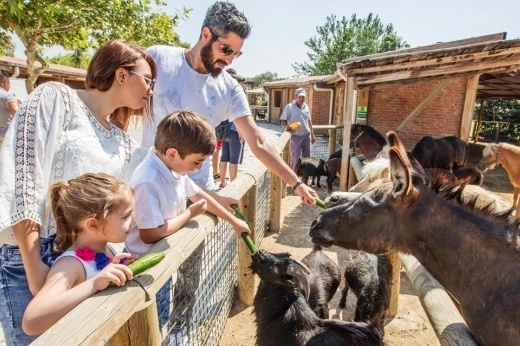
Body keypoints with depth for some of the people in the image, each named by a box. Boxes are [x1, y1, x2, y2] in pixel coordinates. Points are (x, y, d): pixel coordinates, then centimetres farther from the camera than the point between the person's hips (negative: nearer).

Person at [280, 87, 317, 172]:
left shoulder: (306, 107, 7)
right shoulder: (289, 107, -9)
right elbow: (283, 121, -10)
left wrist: (312, 135, 16)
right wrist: (286, 127, -33)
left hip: (307, 135, 5)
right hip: (296, 136, -5)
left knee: (307, 158, 12)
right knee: (295, 158, -6)